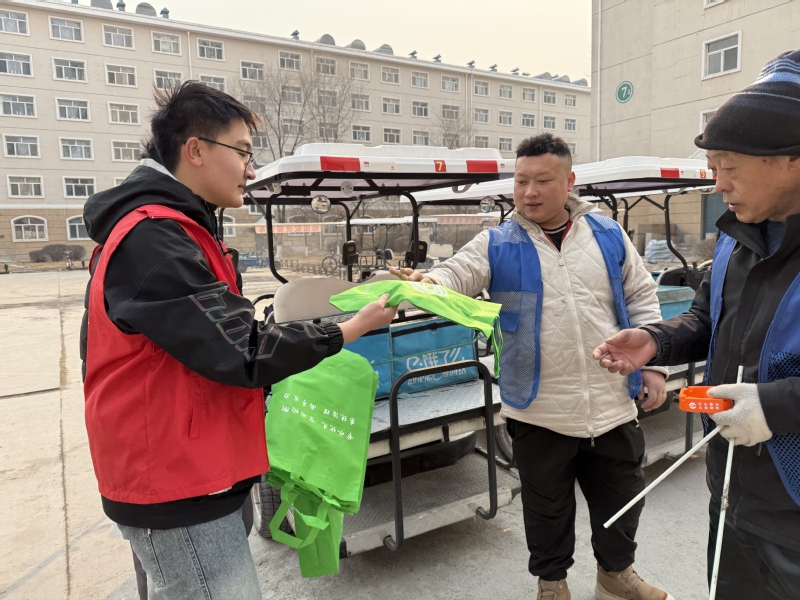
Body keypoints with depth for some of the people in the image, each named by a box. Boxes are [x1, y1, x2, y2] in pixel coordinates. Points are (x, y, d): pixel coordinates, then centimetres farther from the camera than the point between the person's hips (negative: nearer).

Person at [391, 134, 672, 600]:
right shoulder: (497, 244, -4)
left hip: (613, 403, 3)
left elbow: (642, 298, 9)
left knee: (621, 495, 20)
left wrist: (653, 363, 5)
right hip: (539, 409, -2)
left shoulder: (609, 235, 3)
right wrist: (427, 282, -41)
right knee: (547, 504, 16)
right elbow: (457, 274, -18)